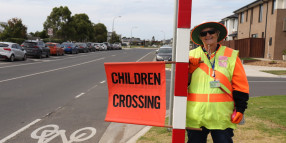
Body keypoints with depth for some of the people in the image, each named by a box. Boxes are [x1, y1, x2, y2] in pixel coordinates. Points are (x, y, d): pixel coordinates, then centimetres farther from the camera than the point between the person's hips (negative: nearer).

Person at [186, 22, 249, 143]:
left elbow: (240, 85, 4)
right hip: (195, 115, 2)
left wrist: (240, 109, -1)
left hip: (222, 116, -1)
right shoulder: (191, 56, 7)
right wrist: (190, 69, -10)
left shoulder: (231, 56, 4)